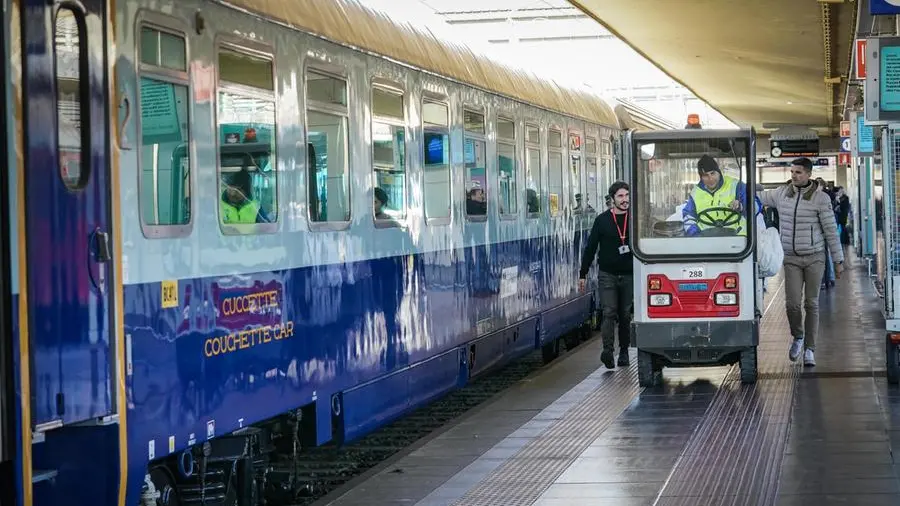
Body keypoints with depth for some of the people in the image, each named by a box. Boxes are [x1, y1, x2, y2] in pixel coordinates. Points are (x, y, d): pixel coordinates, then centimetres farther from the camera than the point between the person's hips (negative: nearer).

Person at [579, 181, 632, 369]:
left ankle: (624, 352, 17)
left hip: (628, 275, 2)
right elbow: (591, 248, 5)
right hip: (607, 274, -2)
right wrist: (583, 274, 4)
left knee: (625, 315, 8)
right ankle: (608, 350, -24)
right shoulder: (602, 220, 2)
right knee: (609, 312, -13)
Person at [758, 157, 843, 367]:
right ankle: (797, 336, 22)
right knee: (792, 303, -6)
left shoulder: (821, 198, -6)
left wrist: (838, 260, -2)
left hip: (814, 258, -2)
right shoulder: (781, 194, 2)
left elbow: (831, 231, -4)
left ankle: (809, 349, 9)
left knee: (811, 304, 1)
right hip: (791, 259, 2)